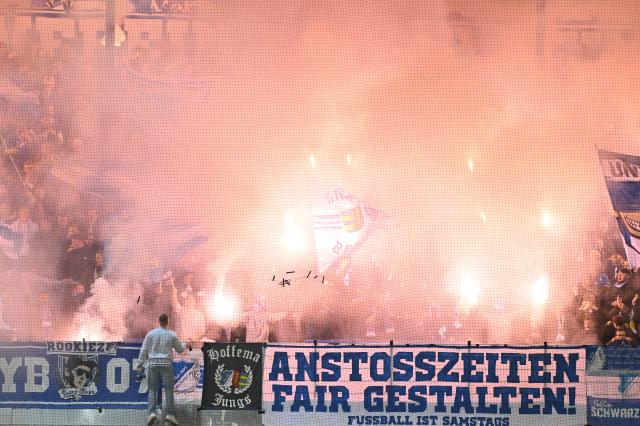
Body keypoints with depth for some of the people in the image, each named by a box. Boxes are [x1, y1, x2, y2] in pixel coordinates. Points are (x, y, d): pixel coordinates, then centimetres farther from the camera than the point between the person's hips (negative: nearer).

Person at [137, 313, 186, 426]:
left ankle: (152, 412, -13)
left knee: (152, 390, 4)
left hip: (153, 364, 1)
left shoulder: (151, 334, 3)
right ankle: (169, 414, -11)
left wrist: (140, 364, 4)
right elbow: (180, 349, 12)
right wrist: (184, 346, 35)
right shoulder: (172, 335, 1)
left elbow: (144, 350, 1)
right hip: (166, 364, -1)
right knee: (169, 389, 0)